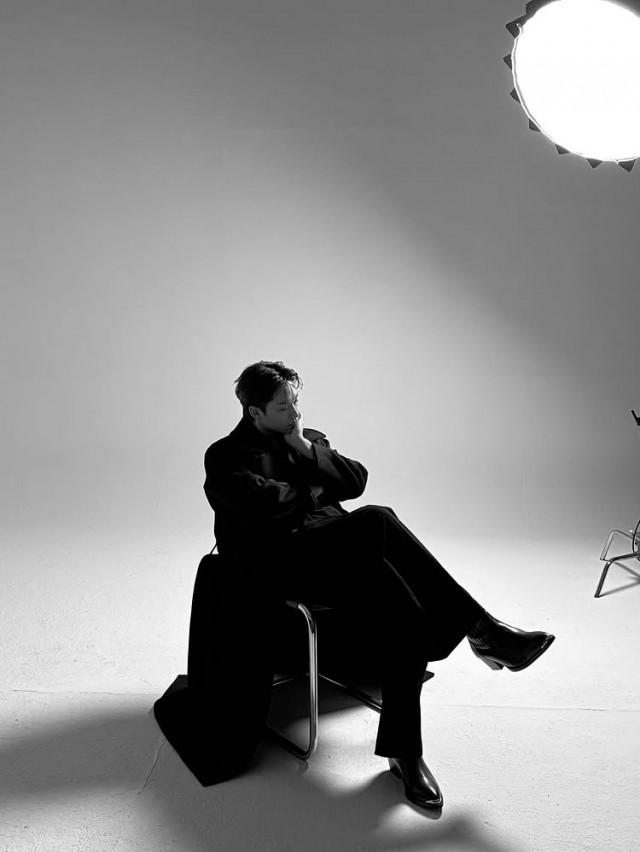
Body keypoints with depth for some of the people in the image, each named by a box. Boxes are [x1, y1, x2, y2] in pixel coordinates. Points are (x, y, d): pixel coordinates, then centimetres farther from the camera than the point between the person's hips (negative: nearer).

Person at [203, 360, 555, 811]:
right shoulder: (226, 456, 5)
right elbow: (258, 500, -16)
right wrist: (309, 490, 0)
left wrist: (307, 450, -2)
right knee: (375, 521, -34)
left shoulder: (311, 439, 23)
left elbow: (356, 481, 8)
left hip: (335, 554, 6)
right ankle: (479, 628, -33)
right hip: (278, 562, -6)